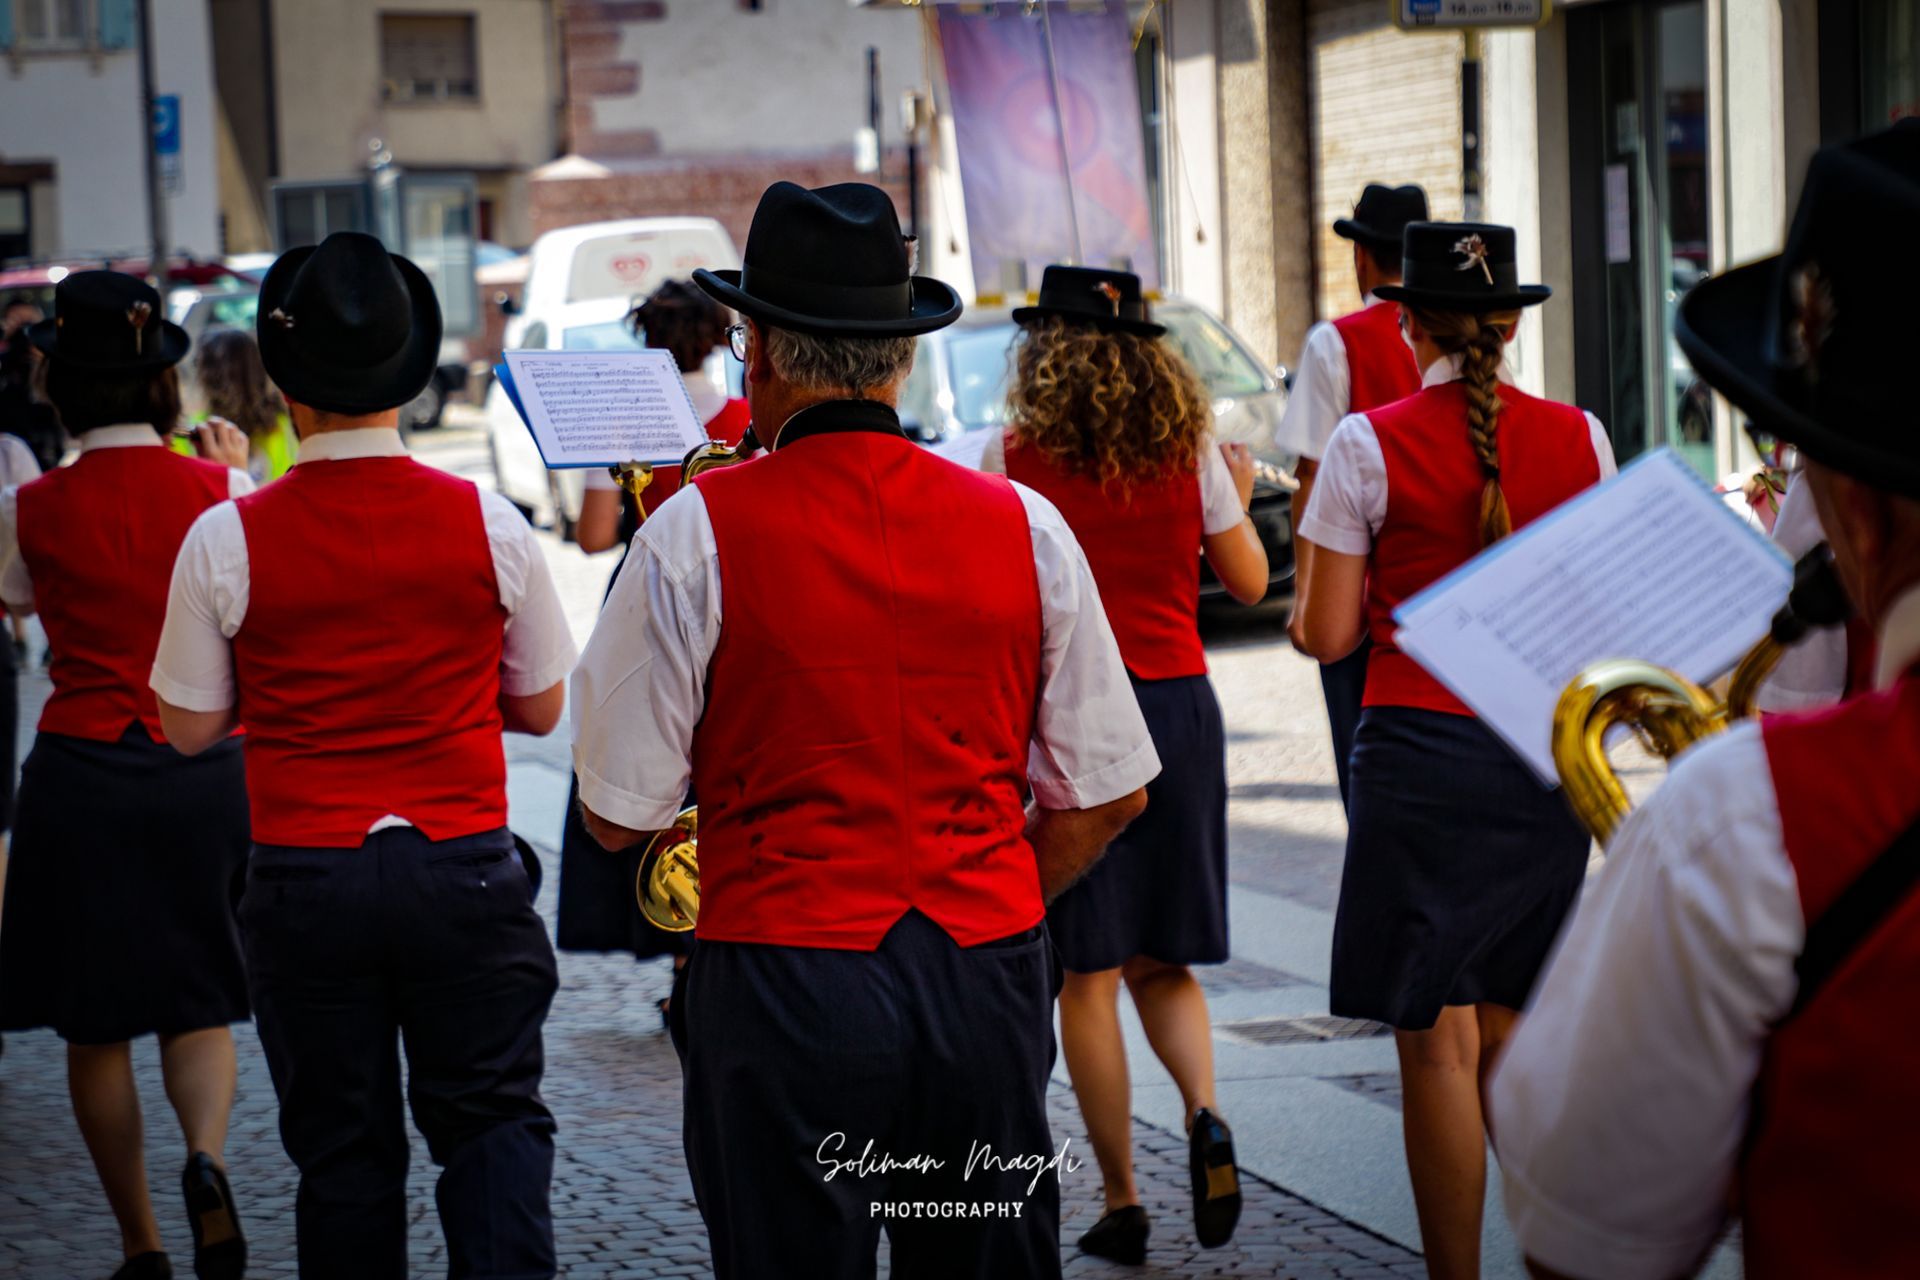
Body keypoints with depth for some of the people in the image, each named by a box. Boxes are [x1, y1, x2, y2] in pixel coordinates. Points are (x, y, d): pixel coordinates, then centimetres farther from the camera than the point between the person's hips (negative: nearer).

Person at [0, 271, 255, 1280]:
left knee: (95, 1019, 11)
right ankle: (206, 1155, -16)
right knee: (198, 1001, 13)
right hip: (206, 771, 1)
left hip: (81, 772, -1)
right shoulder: (220, 493, -5)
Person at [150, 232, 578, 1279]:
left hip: (304, 879, 0)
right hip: (464, 869, 0)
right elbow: (540, 709, 7)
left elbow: (190, 725, 2)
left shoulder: (228, 539, -8)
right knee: (493, 1116, 9)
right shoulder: (488, 524, -5)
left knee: (342, 1150, 10)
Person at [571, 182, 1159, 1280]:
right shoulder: (1023, 525, 2)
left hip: (782, 981, -3)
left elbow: (619, 814, -4)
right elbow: (1108, 794, 5)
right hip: (991, 977, 3)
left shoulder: (698, 536, -7)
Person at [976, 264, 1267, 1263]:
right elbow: (1249, 583, 10)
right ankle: (1204, 1115, -10)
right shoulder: (1190, 449, 3)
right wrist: (1238, 499, 29)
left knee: (1087, 972, 4)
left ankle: (1122, 1202, 6)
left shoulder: (1013, 458, -6)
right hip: (1180, 705, 3)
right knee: (1160, 961, 16)